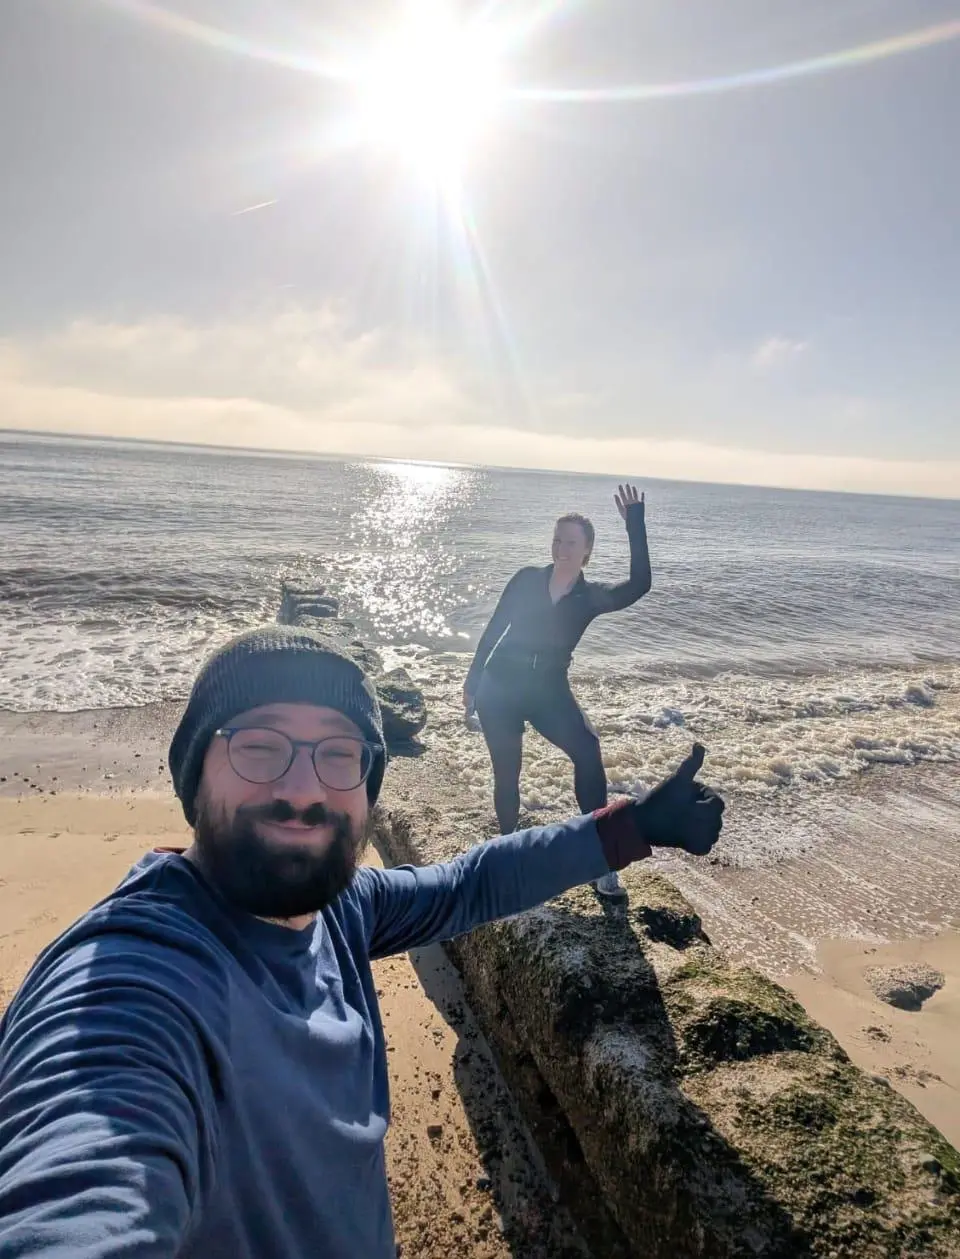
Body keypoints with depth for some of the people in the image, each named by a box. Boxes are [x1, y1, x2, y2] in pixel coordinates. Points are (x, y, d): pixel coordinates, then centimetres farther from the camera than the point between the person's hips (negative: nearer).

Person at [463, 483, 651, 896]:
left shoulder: (591, 596, -3)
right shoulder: (526, 580, -1)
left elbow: (640, 584, -22)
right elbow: (493, 629, 5)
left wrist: (635, 522, -26)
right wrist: (472, 682, 7)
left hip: (548, 691, -1)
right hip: (499, 688, 1)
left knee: (588, 751, -24)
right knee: (506, 773, 5)